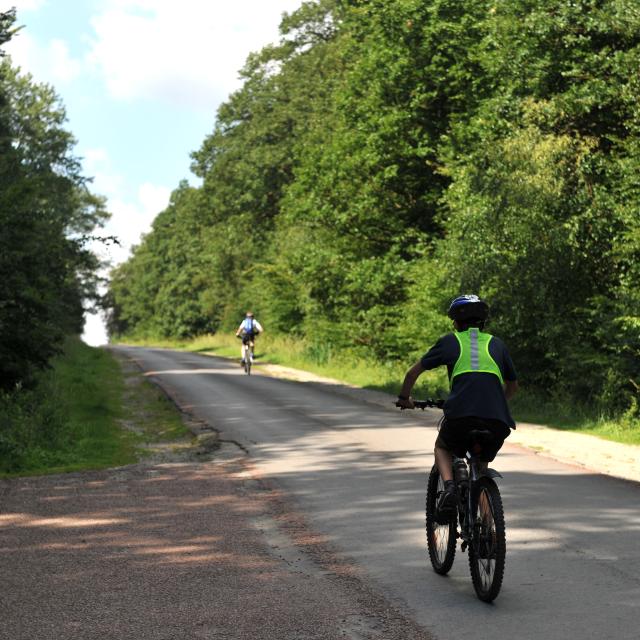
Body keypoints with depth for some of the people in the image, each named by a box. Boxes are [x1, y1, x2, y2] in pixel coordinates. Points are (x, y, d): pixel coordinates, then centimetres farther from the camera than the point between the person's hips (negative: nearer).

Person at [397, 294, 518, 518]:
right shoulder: (496, 343, 24)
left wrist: (404, 398, 40)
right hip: (498, 420, 2)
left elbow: (413, 372, 23)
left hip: (461, 415, -2)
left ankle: (449, 488, 3)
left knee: (442, 448, 29)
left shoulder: (450, 341, 18)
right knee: (482, 463, 29)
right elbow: (512, 385, 36)